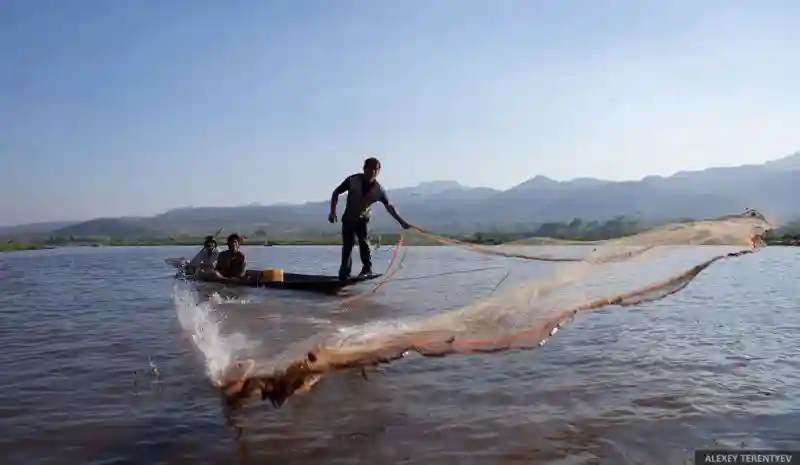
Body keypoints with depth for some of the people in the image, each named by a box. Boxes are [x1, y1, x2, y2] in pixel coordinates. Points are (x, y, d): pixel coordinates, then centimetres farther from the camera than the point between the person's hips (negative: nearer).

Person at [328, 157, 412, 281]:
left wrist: (401, 222, -11)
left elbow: (389, 207, -8)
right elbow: (336, 193, -11)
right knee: (347, 246, -2)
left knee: (364, 243, -16)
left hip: (363, 219, 0)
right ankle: (344, 273, 8)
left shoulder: (379, 189, -19)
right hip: (348, 218, 0)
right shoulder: (353, 180, -22)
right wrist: (333, 211, -19)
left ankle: (367, 269, -7)